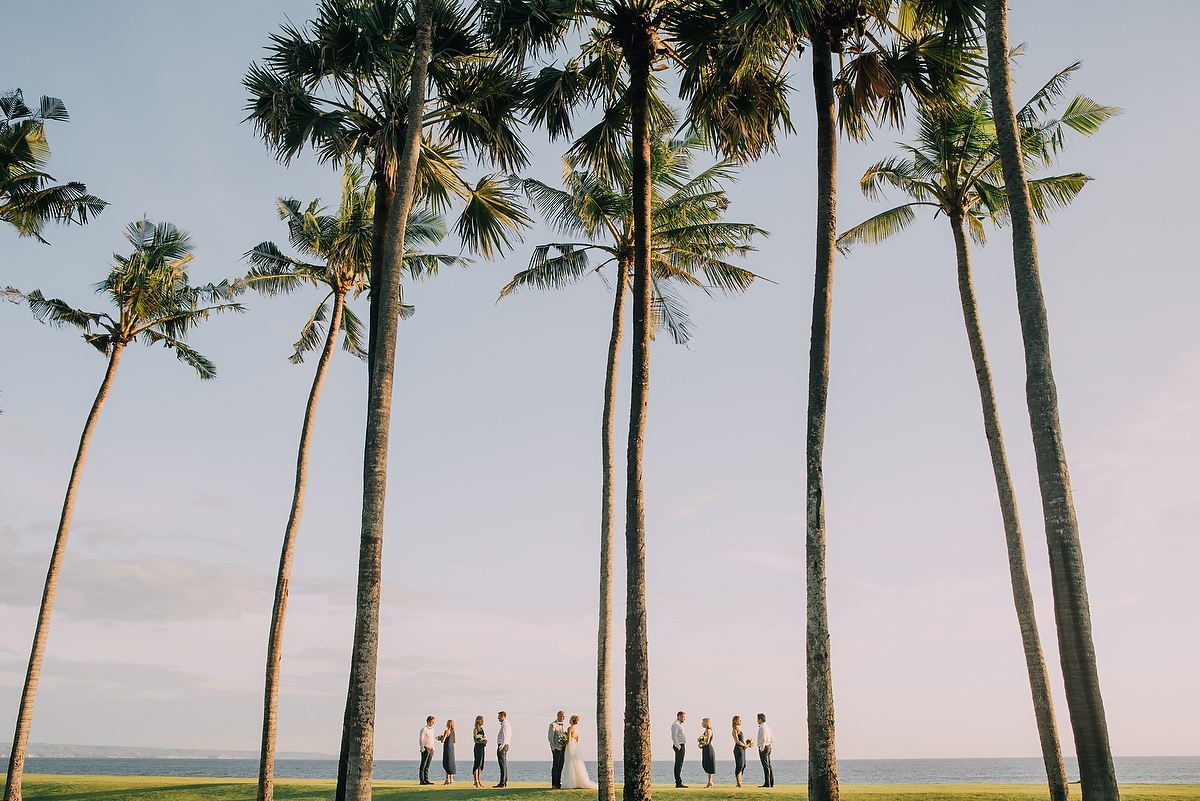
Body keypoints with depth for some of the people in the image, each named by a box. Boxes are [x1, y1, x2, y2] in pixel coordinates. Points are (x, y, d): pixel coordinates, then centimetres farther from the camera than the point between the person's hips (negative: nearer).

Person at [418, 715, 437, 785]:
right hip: (426, 749, -8)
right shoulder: (424, 729, -9)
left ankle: (426, 779, 11)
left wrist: (433, 748, 17)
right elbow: (421, 740, -12)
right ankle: (422, 780, -3)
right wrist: (422, 749, -17)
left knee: (428, 765, 8)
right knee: (423, 765, -4)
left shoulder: (432, 729, 16)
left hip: (431, 749, 8)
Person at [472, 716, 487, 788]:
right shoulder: (476, 729, -8)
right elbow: (475, 740, -14)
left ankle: (479, 781, 16)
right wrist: (482, 742, -22)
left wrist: (485, 741, 1)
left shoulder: (482, 728, 16)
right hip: (478, 747, -9)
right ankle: (476, 782, -6)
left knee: (481, 765, 10)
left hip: (482, 747, 9)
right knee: (477, 764, -7)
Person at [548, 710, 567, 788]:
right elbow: (550, 737, -10)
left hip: (562, 748, 7)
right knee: (555, 766, -5)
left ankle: (559, 783, 12)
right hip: (556, 749, -7)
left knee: (560, 766, 7)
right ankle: (554, 784, -2)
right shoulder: (553, 725, -7)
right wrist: (553, 748, -14)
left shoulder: (562, 725, 17)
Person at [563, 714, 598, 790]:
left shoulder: (570, 728, -13)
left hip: (571, 747, -8)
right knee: (577, 765, 10)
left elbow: (569, 740, -17)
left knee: (571, 765, -5)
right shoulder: (577, 728, 12)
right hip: (576, 747, 8)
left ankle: (573, 783, -6)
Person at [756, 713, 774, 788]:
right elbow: (772, 739, 21)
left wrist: (761, 748, -16)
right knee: (769, 766, 10)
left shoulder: (762, 728, -14)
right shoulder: (768, 727, 15)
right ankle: (771, 783, 11)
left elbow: (763, 739, -23)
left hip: (763, 748, -9)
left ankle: (767, 783, -8)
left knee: (766, 766, -8)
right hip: (768, 747, 9)